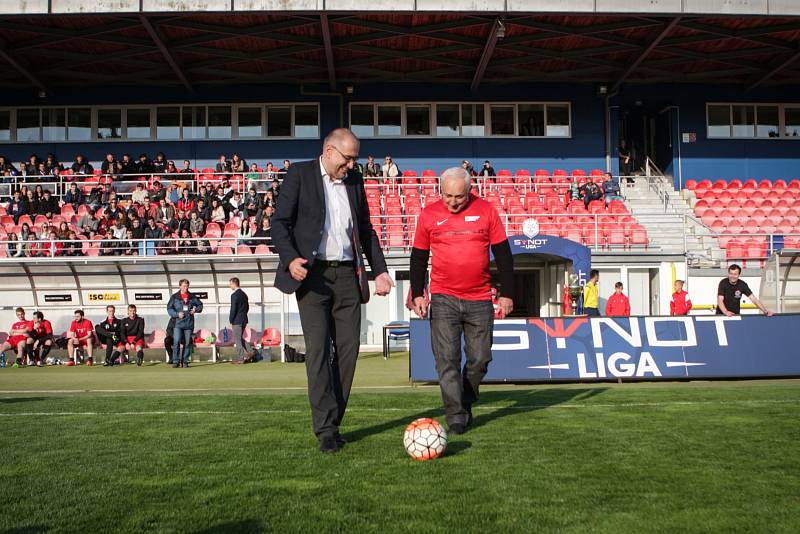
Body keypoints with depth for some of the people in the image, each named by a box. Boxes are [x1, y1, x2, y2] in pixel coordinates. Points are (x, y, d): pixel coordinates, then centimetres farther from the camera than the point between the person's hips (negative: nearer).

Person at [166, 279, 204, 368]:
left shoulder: (192, 297, 11)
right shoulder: (174, 297, 5)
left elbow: (200, 305, 20)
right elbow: (169, 308, 2)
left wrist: (196, 309, -2)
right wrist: (177, 314, -13)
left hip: (189, 324, 2)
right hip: (178, 323, -2)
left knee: (187, 343, 4)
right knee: (177, 342, -13)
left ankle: (185, 361, 12)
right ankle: (176, 361, -6)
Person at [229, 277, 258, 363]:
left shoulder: (234, 295, -15)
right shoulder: (244, 294, 12)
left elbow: (233, 309, -17)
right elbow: (247, 307, 17)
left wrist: (231, 321, -10)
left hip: (237, 321, -8)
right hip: (244, 320, 9)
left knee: (237, 340, -1)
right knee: (240, 338, 18)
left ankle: (242, 358, -2)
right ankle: (250, 352, 11)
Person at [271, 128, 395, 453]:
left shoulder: (355, 181, 15)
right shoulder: (300, 174, 1)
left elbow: (365, 229, 23)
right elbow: (279, 223, -4)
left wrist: (379, 270, 16)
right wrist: (291, 258, -20)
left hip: (347, 274, 5)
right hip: (312, 274, -5)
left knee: (348, 348, 1)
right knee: (318, 348, -10)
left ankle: (332, 423, 11)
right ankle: (326, 429, -8)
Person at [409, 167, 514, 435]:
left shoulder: (485, 211, 2)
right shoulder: (429, 214, 2)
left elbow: (503, 254, 6)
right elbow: (418, 257, 10)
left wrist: (506, 293, 3)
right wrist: (417, 294, 3)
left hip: (480, 300, 1)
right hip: (443, 299, -1)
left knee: (480, 358, 7)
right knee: (447, 359, -7)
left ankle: (465, 403, 29)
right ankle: (456, 416, -1)